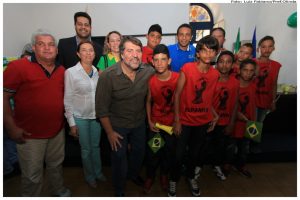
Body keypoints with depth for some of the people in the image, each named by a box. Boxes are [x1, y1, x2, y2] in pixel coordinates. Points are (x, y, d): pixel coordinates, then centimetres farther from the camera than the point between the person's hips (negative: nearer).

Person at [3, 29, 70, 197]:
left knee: (56, 165, 24)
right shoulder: (18, 66, -13)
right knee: (32, 175, 13)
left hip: (58, 130, 5)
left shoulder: (62, 70, 3)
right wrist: (11, 128, -15)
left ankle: (59, 190, 49)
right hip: (30, 134, -4)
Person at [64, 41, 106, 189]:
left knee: (96, 146, 17)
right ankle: (89, 176, 35)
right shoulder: (70, 72, -11)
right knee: (86, 149, 12)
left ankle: (98, 172, 39)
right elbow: (68, 100, -9)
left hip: (96, 115, 3)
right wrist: (71, 123, -10)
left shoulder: (97, 72, 0)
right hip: (80, 117, -3)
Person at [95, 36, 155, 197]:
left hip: (139, 123, 4)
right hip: (117, 125, -3)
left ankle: (133, 174, 57)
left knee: (139, 152, 24)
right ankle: (119, 189, 43)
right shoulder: (108, 76, -25)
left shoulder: (148, 71, -17)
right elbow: (101, 108, -18)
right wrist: (110, 132, -12)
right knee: (119, 157, 14)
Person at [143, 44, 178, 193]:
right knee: (152, 153, 11)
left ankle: (164, 174, 46)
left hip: (172, 123, 0)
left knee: (169, 152, 18)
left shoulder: (178, 78, -15)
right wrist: (149, 121, -5)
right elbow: (148, 101, 1)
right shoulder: (150, 80, -10)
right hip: (155, 123, 1)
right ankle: (150, 177, 39)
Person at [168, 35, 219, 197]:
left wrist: (215, 115, 5)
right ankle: (173, 179, 36)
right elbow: (177, 95, -13)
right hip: (185, 120, -4)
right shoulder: (187, 68, -16)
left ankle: (190, 176, 47)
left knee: (196, 152, 21)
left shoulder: (215, 74, -1)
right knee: (179, 153, 8)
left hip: (203, 121, 4)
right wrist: (176, 120, -14)